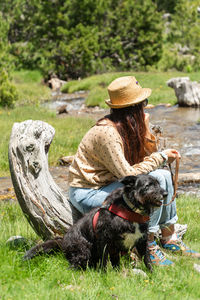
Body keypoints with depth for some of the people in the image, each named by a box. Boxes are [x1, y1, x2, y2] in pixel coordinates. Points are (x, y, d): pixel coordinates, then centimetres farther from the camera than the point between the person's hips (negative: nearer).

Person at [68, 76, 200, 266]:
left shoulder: (128, 126, 2)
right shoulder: (107, 132, -26)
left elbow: (148, 155, 5)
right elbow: (128, 174, -26)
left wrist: (145, 130, -8)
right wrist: (160, 158, -18)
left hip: (108, 184, 10)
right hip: (87, 195, -10)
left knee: (164, 176, 2)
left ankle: (169, 238, 9)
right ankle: (148, 246, -13)